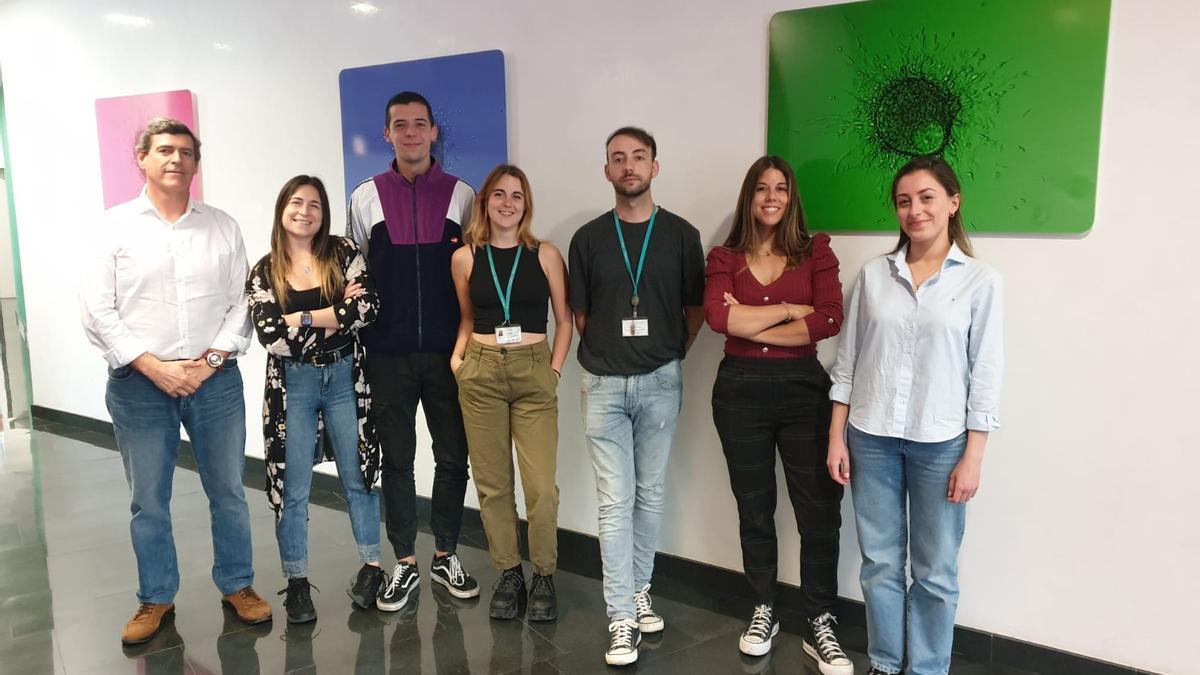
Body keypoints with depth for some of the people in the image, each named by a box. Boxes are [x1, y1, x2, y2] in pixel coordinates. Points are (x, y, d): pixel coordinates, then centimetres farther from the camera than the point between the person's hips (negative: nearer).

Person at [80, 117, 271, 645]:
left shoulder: (222, 227, 6)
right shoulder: (117, 225, 1)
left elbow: (240, 304, 4)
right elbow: (97, 309, -4)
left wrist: (212, 360, -8)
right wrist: (153, 366, -12)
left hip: (215, 381, 1)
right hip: (139, 384, -1)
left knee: (228, 492, 9)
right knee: (148, 501, 8)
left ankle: (237, 585, 26)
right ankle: (156, 599, 25)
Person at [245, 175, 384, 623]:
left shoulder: (344, 253, -1)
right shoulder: (264, 272, 0)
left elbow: (368, 307, -14)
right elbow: (270, 335, -12)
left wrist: (303, 320, -13)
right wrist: (339, 315, -13)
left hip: (345, 379, 0)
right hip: (292, 385, 0)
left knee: (358, 476, 9)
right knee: (293, 487, 6)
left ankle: (371, 567, 24)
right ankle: (296, 582, 20)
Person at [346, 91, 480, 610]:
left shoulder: (461, 195, 4)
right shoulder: (366, 197, 5)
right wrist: (360, 332, 4)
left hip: (447, 350, 0)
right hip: (388, 353, 0)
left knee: (453, 458, 7)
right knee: (396, 460, 8)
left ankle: (446, 555, 25)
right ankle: (404, 563, 22)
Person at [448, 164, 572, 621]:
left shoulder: (546, 255, 1)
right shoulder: (465, 258, 5)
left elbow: (564, 318, 5)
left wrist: (555, 368, -3)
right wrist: (457, 356, 4)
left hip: (534, 374, -2)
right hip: (480, 374, 2)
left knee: (541, 485, -6)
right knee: (492, 483, 8)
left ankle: (544, 578, 14)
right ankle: (508, 575, 23)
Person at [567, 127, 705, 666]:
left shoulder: (681, 235, 1)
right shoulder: (588, 238, 2)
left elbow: (695, 309, 7)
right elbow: (581, 314, 8)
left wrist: (670, 355, 6)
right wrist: (608, 354, 7)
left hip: (660, 382, 1)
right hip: (604, 384, 0)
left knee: (650, 495, 12)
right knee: (615, 501, 0)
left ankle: (638, 590, 29)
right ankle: (621, 617, 5)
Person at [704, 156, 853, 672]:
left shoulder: (816, 251, 3)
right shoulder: (724, 258, 4)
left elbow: (830, 320, -12)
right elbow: (718, 317, -14)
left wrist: (750, 325, -12)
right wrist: (790, 310, -14)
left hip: (803, 387, 0)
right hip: (740, 390, 1)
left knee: (819, 511, 2)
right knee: (754, 508, 13)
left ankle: (819, 626, 18)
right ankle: (763, 611, 30)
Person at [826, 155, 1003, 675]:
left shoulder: (980, 281, -2)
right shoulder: (873, 275, 4)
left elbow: (986, 375, -2)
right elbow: (847, 361, 5)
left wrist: (973, 457, -6)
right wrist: (837, 437, 2)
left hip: (940, 443, -2)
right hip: (871, 437, 2)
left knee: (935, 571, 8)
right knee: (879, 563, 11)